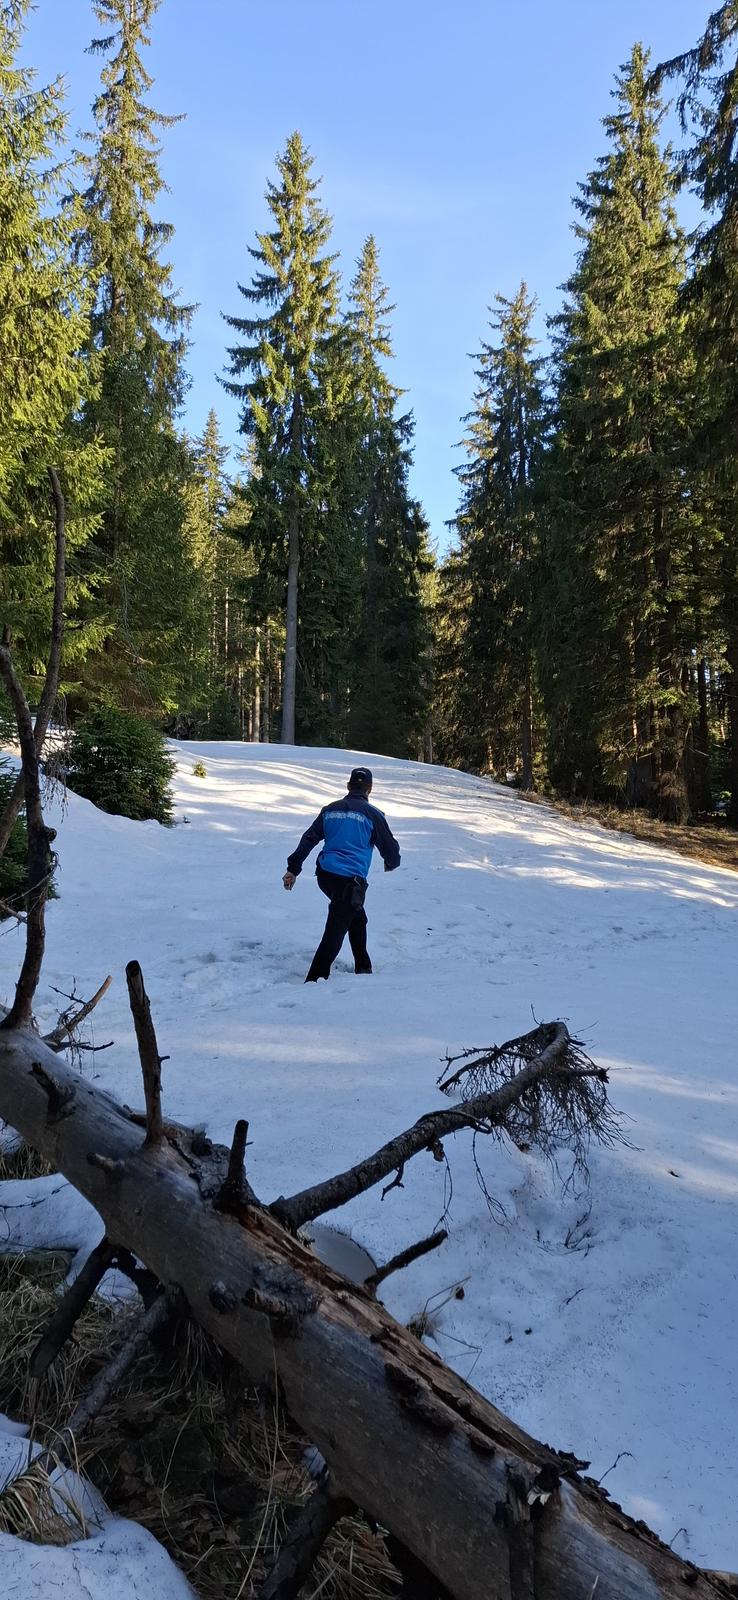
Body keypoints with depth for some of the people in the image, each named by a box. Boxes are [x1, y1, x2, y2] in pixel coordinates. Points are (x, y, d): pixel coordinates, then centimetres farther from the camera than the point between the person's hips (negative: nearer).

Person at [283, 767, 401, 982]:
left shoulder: (330, 810, 12)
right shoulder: (372, 814, -3)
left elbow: (308, 839, 9)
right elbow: (390, 847, 5)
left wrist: (293, 869, 11)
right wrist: (391, 863, 27)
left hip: (325, 875, 7)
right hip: (350, 880, -7)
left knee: (357, 917, 26)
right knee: (335, 932, -5)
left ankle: (363, 968, 34)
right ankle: (314, 980, -9)